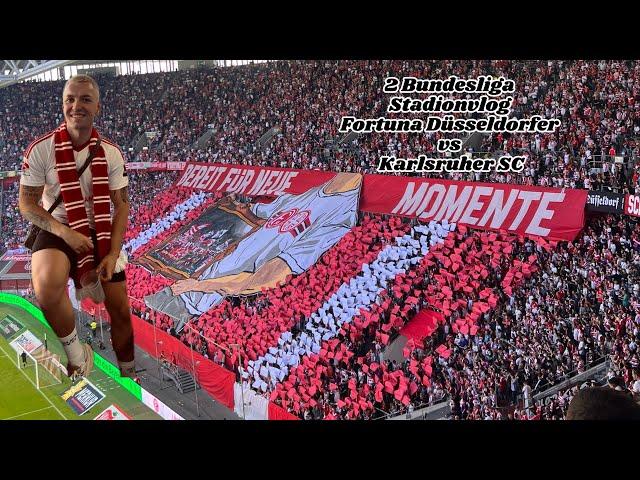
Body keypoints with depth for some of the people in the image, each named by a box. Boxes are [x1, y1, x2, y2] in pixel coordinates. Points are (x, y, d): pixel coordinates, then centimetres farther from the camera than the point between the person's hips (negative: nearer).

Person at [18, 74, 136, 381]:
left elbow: (122, 204, -1)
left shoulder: (111, 153, -4)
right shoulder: (41, 149, -11)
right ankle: (77, 355, -10)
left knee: (120, 309, 3)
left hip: (101, 232, 3)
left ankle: (127, 375, 28)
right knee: (47, 287, -35)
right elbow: (26, 204, -7)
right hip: (58, 231, -3)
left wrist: (113, 253, -12)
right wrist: (65, 232, -22)